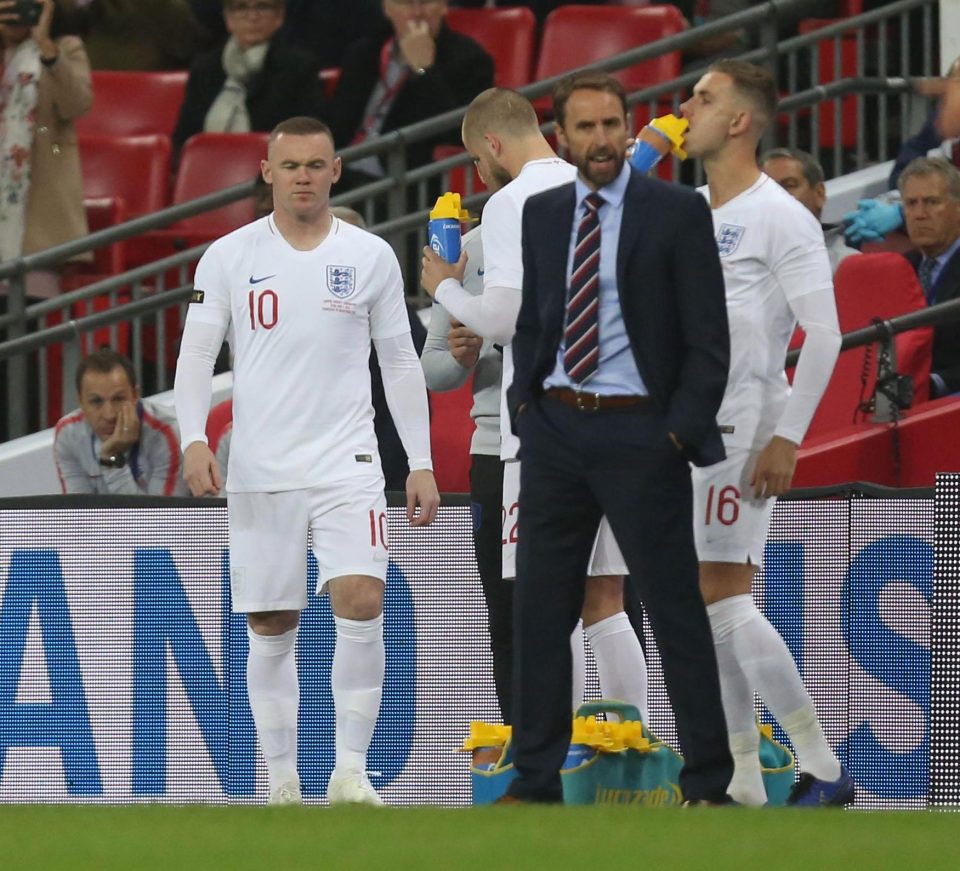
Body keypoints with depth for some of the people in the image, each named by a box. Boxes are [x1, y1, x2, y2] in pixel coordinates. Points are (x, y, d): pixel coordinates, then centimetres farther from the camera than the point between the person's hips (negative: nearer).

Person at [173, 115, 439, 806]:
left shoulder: (371, 257, 5)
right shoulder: (228, 257, 4)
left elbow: (400, 362, 10)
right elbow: (195, 355, 2)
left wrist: (420, 463, 6)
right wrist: (194, 439, -13)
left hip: (347, 465, -1)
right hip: (259, 471, 1)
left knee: (361, 603, -17)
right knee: (270, 630, 3)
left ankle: (351, 771, -10)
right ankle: (281, 781, 12)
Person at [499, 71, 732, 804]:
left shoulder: (678, 212, -5)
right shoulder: (542, 214, 10)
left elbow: (708, 337, -7)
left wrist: (681, 432, -12)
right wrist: (523, 403, 6)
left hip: (638, 433, -5)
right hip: (553, 427, 5)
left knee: (676, 608, -1)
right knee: (541, 607, 6)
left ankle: (708, 782, 3)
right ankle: (536, 778, 13)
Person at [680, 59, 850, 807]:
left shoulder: (781, 218, -9)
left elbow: (824, 335, -13)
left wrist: (788, 437, -17)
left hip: (745, 428, -8)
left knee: (722, 596, -14)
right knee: (717, 603, 6)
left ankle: (823, 769, -10)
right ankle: (743, 784, 9)